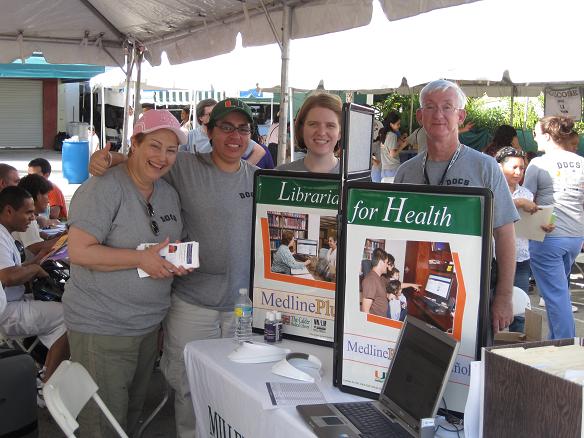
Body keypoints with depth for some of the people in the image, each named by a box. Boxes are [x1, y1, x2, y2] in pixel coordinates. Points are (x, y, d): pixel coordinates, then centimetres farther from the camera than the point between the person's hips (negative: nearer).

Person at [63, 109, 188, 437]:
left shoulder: (170, 193, 9)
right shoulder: (103, 188, -16)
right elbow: (79, 251, -23)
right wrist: (142, 259, -26)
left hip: (150, 323, 8)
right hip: (102, 327, -8)